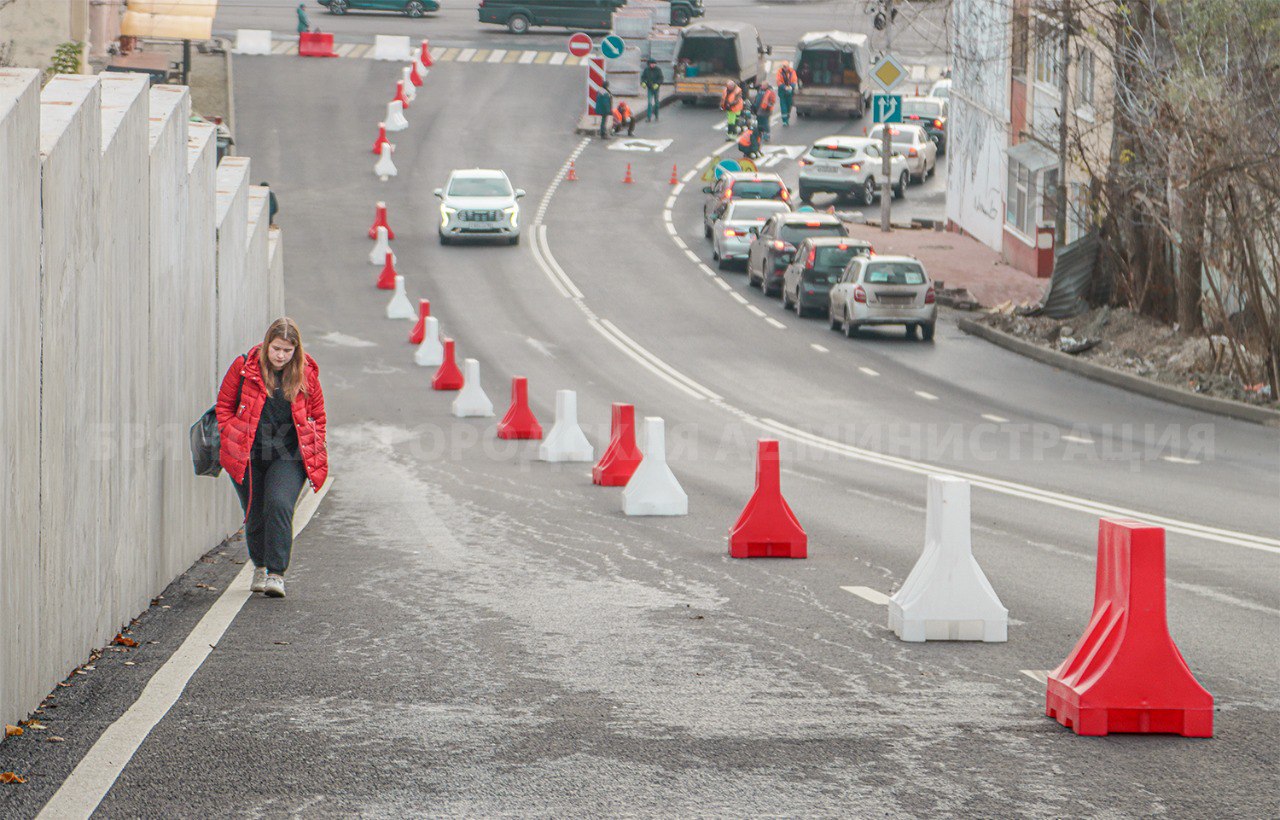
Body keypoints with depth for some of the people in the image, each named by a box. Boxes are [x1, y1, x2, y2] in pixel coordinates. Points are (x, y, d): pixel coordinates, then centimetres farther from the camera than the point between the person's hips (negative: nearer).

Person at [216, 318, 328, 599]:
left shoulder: (306, 375, 2)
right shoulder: (244, 368, -2)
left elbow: (318, 416, 14)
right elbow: (224, 405, 7)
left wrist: (313, 449, 6)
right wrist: (230, 440, -1)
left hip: (289, 457, -1)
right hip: (247, 457, 1)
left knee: (280, 506, -20)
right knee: (255, 514, 7)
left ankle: (276, 573, -16)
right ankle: (260, 567, 33)